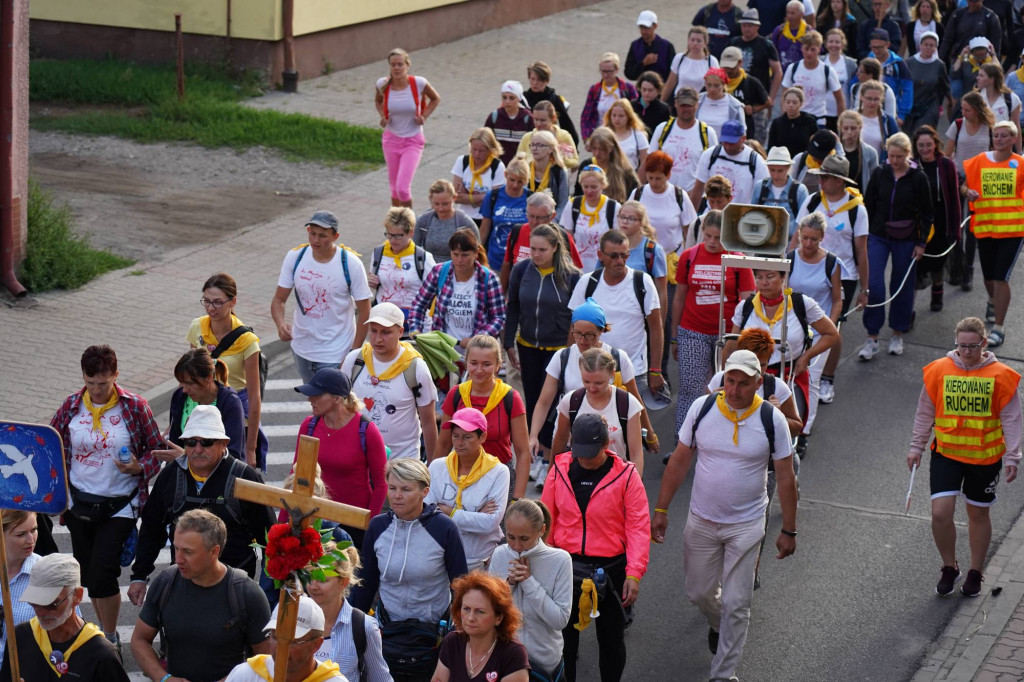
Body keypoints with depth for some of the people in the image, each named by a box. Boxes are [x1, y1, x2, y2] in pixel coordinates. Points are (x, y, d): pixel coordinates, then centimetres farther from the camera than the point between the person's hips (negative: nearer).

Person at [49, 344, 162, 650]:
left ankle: (111, 639, 6)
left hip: (119, 506, -4)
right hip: (80, 503, 4)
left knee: (102, 574, -12)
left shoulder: (134, 406, -8)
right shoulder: (70, 406, -1)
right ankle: (105, 630, 31)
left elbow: (156, 448, 0)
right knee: (88, 573, 12)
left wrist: (139, 467, -19)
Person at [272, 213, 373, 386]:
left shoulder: (351, 263, -14)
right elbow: (279, 299, -2)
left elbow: (364, 310, -9)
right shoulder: (295, 257, -5)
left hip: (335, 354, -4)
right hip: (301, 348, 4)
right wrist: (280, 324, -25)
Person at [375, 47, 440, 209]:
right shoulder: (382, 84, -10)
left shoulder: (419, 83, -16)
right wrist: (383, 116, -4)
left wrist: (424, 116, -9)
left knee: (403, 188, -14)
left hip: (413, 141, -3)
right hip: (391, 139, 3)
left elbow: (436, 99, 5)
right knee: (394, 188, 12)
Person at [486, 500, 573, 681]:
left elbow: (560, 620, -16)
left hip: (542, 658, -3)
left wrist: (529, 581, -20)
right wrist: (509, 583, -15)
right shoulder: (500, 554, -3)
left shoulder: (560, 560, -13)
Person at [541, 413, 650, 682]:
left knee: (611, 637, 11)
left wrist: (634, 574, -16)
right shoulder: (560, 470, -3)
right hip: (566, 565, 2)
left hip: (610, 568, -2)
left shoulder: (625, 475, -10)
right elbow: (547, 520, 4)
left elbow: (638, 528, -11)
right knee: (564, 635, 11)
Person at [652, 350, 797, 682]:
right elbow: (679, 461, 1)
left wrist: (788, 530, -1)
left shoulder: (772, 419, -12)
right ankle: (717, 623, 50)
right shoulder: (702, 408, -8)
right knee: (699, 592, 16)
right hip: (701, 521, 2)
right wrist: (661, 510, 1)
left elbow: (785, 477, -4)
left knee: (736, 604, 1)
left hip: (746, 526, -2)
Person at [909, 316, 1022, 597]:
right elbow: (925, 413, 6)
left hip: (985, 457, 0)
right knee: (940, 513, -10)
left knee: (978, 514, 13)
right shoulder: (939, 370, -5)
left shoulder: (1000, 376, -7)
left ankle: (975, 573, 32)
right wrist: (917, 447, 7)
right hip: (946, 454, 1)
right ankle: (949, 568, 14)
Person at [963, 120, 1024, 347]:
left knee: (1001, 277, -10)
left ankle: (998, 328, -3)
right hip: (985, 227, 3)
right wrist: (967, 192, -10)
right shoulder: (979, 162, 1)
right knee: (989, 276, 17)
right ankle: (993, 301, 52)